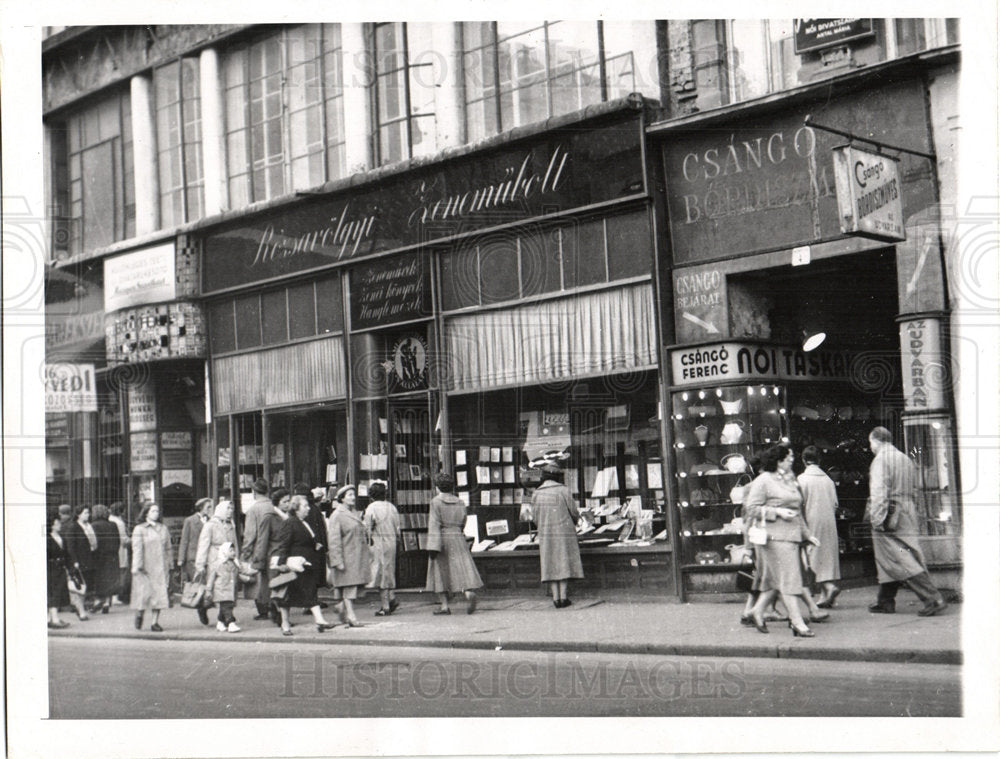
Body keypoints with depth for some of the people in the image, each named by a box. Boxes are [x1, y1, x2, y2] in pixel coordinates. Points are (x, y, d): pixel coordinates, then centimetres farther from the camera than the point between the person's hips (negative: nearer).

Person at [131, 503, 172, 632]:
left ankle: (155, 622, 3)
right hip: (145, 568, -3)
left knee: (159, 592, -3)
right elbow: (137, 549, -6)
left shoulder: (163, 529, 14)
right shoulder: (139, 529, 1)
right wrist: (137, 566, -13)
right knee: (144, 593, -5)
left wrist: (169, 564, 12)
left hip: (160, 567, 3)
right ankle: (139, 614, 23)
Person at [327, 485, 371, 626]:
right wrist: (338, 561, -19)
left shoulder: (354, 513, 15)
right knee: (349, 584, -8)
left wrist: (367, 554, 19)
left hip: (358, 556, 8)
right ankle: (350, 615, -6)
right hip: (346, 557, -8)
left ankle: (342, 606, 26)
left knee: (355, 582, 7)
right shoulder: (336, 516, -9)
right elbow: (334, 540, -13)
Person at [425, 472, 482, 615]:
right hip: (458, 538, 3)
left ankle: (444, 605, 8)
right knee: (462, 568, -2)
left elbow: (434, 524, -13)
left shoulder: (436, 502, -6)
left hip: (442, 539, -3)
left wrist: (433, 547, -16)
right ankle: (469, 593, -29)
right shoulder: (460, 503, 8)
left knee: (440, 571, 7)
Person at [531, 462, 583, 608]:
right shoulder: (563, 490, -7)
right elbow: (574, 512, -4)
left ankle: (556, 598, 4)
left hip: (545, 534, 2)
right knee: (564, 563, 3)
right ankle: (564, 596, 0)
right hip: (564, 532, -2)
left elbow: (536, 519, 6)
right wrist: (574, 522, 18)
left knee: (551, 566, 6)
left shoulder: (536, 494, 2)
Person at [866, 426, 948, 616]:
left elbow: (879, 492, -17)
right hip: (908, 518, 8)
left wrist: (877, 519, -16)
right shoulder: (906, 459, 15)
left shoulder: (881, 460, -9)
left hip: (890, 516, -8)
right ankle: (885, 602, 19)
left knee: (901, 560, -8)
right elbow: (913, 492, 18)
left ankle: (934, 598, -15)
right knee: (888, 560, 14)